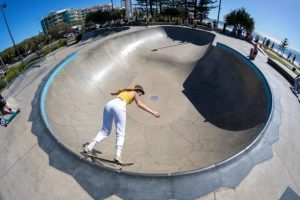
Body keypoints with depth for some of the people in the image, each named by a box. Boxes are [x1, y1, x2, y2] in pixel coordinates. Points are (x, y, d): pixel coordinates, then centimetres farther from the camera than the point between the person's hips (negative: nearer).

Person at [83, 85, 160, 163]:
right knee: (120, 133, -2)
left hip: (109, 104, 6)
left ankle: (89, 147, 8)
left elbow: (113, 93, 57)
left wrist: (112, 93, 81)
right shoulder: (134, 93, 22)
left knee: (105, 131, 15)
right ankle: (118, 155, -16)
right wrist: (153, 112, -2)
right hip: (119, 106, -6)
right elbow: (139, 104, 2)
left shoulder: (124, 91, 37)